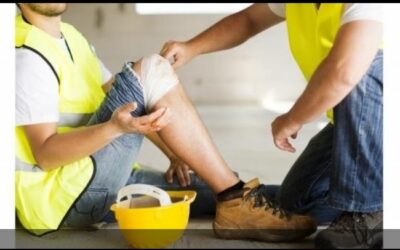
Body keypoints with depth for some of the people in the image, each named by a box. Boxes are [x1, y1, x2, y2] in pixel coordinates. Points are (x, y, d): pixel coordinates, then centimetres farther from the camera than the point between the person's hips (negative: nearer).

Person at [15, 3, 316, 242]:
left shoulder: (68, 36, 16)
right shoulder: (27, 55, -14)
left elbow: (117, 97, 18)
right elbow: (45, 153, -21)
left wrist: (175, 149, 7)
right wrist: (115, 127, -37)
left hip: (95, 184, 9)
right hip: (59, 197, -9)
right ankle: (236, 203, -20)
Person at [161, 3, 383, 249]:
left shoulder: (366, 8, -30)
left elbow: (344, 73, -42)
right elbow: (248, 20, 13)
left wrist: (291, 120, -26)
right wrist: (191, 48, -1)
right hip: (354, 125, 7)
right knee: (296, 201, 0)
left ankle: (370, 212, -25)